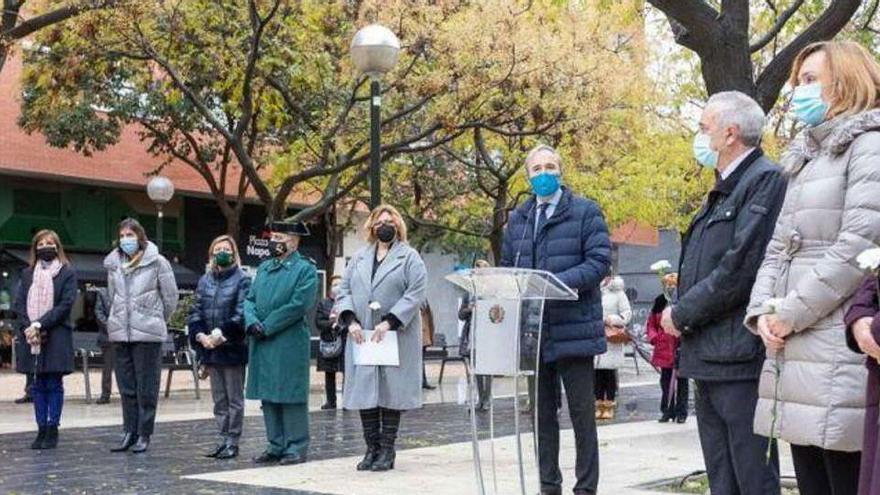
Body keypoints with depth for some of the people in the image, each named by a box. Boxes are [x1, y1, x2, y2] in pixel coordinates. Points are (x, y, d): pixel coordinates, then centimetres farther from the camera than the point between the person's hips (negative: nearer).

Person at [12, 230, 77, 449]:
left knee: (54, 385, -1)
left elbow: (66, 305, -8)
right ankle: (41, 430, 11)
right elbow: (19, 304, 6)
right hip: (31, 337, 4)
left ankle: (52, 430, 3)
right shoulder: (27, 274, 14)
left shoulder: (67, 273, 1)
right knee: (38, 386, 7)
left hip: (56, 337, -4)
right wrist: (28, 328, -11)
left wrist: (40, 325, -15)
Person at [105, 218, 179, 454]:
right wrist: (121, 319, 16)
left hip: (147, 333, -5)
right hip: (120, 332, 5)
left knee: (146, 388, 0)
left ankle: (144, 435, 6)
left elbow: (170, 297, 0)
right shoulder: (114, 263, 10)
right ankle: (130, 432, 16)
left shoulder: (157, 262, -4)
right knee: (126, 387, 9)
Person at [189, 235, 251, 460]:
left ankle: (233, 441, 8)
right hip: (210, 349, 5)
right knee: (219, 398, 12)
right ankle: (223, 439, 19)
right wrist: (201, 336, -7)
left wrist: (221, 334, -20)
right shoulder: (205, 281, 12)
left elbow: (241, 315, -13)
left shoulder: (242, 281, -5)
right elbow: (195, 312, 8)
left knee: (234, 397, 2)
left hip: (233, 348, -5)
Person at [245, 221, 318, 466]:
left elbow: (298, 306, -15)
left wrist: (266, 327, -15)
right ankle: (276, 446, 19)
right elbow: (250, 300, 13)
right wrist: (253, 322, -7)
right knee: (268, 396, 10)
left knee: (291, 396, -2)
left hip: (290, 343, -7)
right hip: (261, 344, 7)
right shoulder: (264, 268, 16)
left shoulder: (306, 269, -5)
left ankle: (297, 448, 6)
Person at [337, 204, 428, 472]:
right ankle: (372, 448, 12)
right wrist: (351, 321, -6)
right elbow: (344, 290, 11)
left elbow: (415, 295, -7)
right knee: (364, 390, 3)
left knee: (391, 390, -3)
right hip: (361, 337, 4)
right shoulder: (359, 257, 16)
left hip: (396, 338, -4)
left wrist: (389, 322, -16)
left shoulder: (409, 257, 3)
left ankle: (387, 450, 5)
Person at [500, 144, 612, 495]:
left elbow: (599, 262, -9)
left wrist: (558, 282, -23)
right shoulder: (517, 218, 15)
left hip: (574, 328, -5)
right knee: (542, 413, 12)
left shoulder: (585, 212, -1)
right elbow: (507, 267, 17)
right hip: (532, 330, 5)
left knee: (582, 412, 1)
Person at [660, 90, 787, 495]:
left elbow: (741, 268, -19)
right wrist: (681, 312, 5)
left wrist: (682, 314, -10)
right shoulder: (723, 191, 20)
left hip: (740, 357, -9)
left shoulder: (766, 180, -10)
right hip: (709, 358, 9)